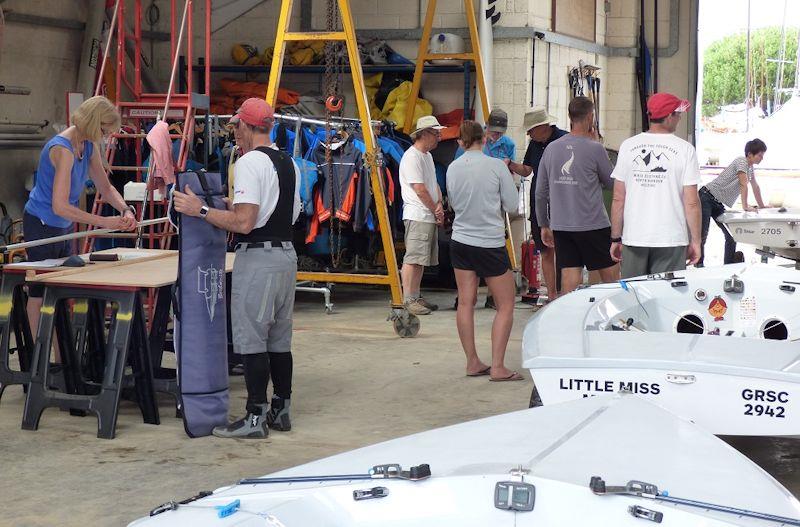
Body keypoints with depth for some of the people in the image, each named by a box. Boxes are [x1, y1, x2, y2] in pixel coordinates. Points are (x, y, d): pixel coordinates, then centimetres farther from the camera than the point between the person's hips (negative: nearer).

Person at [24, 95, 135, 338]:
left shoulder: (89, 145, -1)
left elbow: (105, 186, 9)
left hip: (63, 227, 9)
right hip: (42, 225, -9)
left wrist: (126, 210, -10)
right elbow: (60, 207, -31)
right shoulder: (62, 149, -27)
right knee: (40, 290, -3)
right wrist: (104, 222, -31)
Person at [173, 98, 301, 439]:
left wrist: (201, 211, -13)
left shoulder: (250, 162, -14)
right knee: (279, 338, 14)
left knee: (251, 337, -4)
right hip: (287, 254, 9)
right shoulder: (289, 164, 14)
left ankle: (255, 417, -2)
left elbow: (243, 222, -21)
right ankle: (281, 410, 20)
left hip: (257, 257, -9)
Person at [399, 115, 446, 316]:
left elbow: (435, 184, 19)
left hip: (430, 216, 10)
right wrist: (436, 210, -6)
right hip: (417, 216, -10)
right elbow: (420, 189, -15)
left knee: (422, 259, 12)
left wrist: (439, 206, 1)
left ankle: (416, 297, 18)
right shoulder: (412, 157, -12)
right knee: (413, 258, -11)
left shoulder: (427, 156, 19)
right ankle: (408, 300, -10)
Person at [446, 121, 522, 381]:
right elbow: (512, 204, -5)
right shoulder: (496, 166, -11)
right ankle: (497, 367, -3)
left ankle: (472, 362, 14)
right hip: (491, 243, -5)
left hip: (460, 241, 5)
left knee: (466, 303, 10)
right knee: (505, 306, 3)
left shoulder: (452, 168, 1)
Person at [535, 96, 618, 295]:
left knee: (570, 279, 4)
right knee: (611, 276, 6)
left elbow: (540, 192, 10)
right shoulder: (594, 149, -10)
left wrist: (544, 225, 20)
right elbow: (611, 182, 5)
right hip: (593, 225, -4)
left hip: (561, 225, 4)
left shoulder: (551, 148, 5)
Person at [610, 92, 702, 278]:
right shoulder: (684, 149, -5)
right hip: (671, 241, -2)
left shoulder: (628, 146, 2)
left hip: (633, 238, 3)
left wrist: (615, 238, 10)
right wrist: (695, 241, 3)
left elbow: (618, 199, 3)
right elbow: (691, 202, -6)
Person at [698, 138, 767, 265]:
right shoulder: (741, 162, -14)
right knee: (702, 236, -12)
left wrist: (762, 206, 28)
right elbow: (743, 185, -22)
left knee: (731, 235, 2)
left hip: (718, 204, 10)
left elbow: (755, 187, 26)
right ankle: (698, 266, -10)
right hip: (707, 198, -10)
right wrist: (745, 206, -25)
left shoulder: (750, 168, 15)